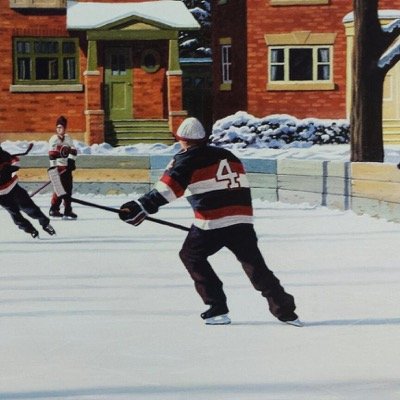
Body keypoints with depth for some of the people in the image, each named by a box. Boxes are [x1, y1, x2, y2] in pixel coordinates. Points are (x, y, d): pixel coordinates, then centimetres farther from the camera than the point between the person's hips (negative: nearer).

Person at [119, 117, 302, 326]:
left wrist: (143, 206, -18)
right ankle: (285, 310, 6)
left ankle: (218, 309, 10)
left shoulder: (187, 159, 2)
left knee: (191, 256, 17)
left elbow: (168, 187, -12)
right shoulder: (229, 156, 22)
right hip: (242, 221, 5)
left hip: (212, 223, -5)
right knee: (255, 265, 12)